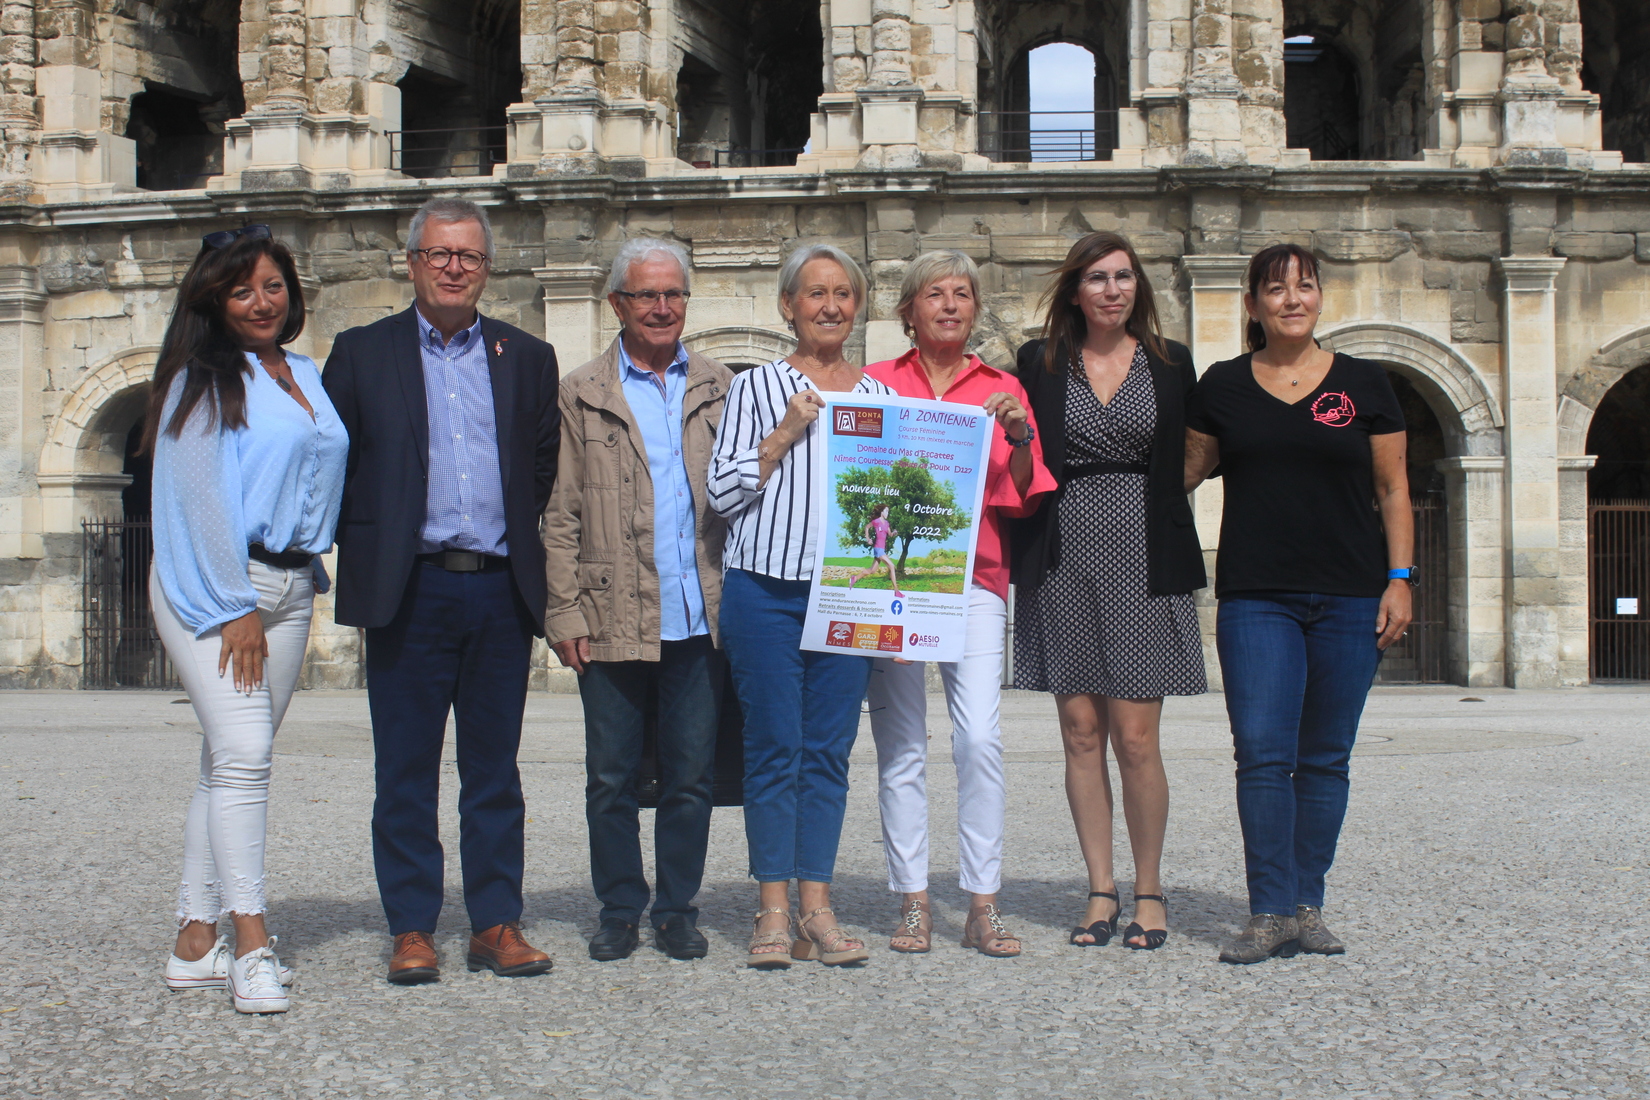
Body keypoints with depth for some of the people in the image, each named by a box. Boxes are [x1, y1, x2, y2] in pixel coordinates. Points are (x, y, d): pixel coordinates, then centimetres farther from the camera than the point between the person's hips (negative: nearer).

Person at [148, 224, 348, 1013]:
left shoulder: (306, 374, 16)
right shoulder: (203, 379, -3)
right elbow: (197, 496, -9)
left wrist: (308, 572, 10)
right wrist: (233, 608, -13)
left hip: (287, 586, 6)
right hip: (209, 588, -6)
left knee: (232, 762, 6)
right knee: (242, 754, -14)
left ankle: (195, 942, 10)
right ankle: (251, 944, -13)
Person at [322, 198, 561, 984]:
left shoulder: (527, 358, 12)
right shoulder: (362, 354, 6)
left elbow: (549, 469, 14)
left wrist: (531, 551, 6)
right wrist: (365, 550, 0)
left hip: (502, 591, 2)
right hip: (409, 592, -2)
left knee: (495, 771, 7)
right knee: (406, 772, 3)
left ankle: (497, 922, 15)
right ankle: (411, 929, 12)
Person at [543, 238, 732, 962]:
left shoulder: (718, 388, 11)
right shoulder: (582, 395, 6)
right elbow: (561, 515, 4)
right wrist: (565, 612, -5)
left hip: (700, 618, 1)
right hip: (612, 620, -1)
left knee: (690, 775, 6)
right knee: (611, 778, 6)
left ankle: (677, 909, 19)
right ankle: (620, 909, 19)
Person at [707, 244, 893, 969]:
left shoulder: (879, 395, 15)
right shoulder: (756, 387, 6)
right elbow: (722, 492, 0)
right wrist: (786, 434, -8)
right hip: (765, 589, -2)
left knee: (829, 752, 4)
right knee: (774, 749, -1)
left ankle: (816, 909, 11)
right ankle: (773, 913, 7)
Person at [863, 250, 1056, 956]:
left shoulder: (1002, 389, 13)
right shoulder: (876, 384, 11)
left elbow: (1023, 497, 9)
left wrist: (1021, 439, -7)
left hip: (972, 579, 0)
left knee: (980, 737, -11)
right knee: (901, 744, 0)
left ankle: (983, 906, -4)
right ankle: (912, 903, 8)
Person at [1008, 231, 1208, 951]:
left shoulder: (1171, 365, 9)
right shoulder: (1040, 363, 9)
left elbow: (1190, 464, 11)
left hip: (1142, 560, -1)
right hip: (1064, 560, 1)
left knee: (1135, 738, -4)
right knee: (1081, 735, 4)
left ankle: (1149, 891, 12)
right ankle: (1102, 891, 14)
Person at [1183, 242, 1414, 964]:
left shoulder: (1363, 383, 6)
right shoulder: (1223, 386, 6)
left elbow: (1393, 490, 7)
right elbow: (1185, 472, 15)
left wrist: (1399, 578, 0)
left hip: (1350, 597, 1)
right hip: (1256, 598, 0)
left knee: (1325, 759, 6)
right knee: (1263, 754, -9)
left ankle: (1308, 906, 15)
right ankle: (1270, 914, -5)